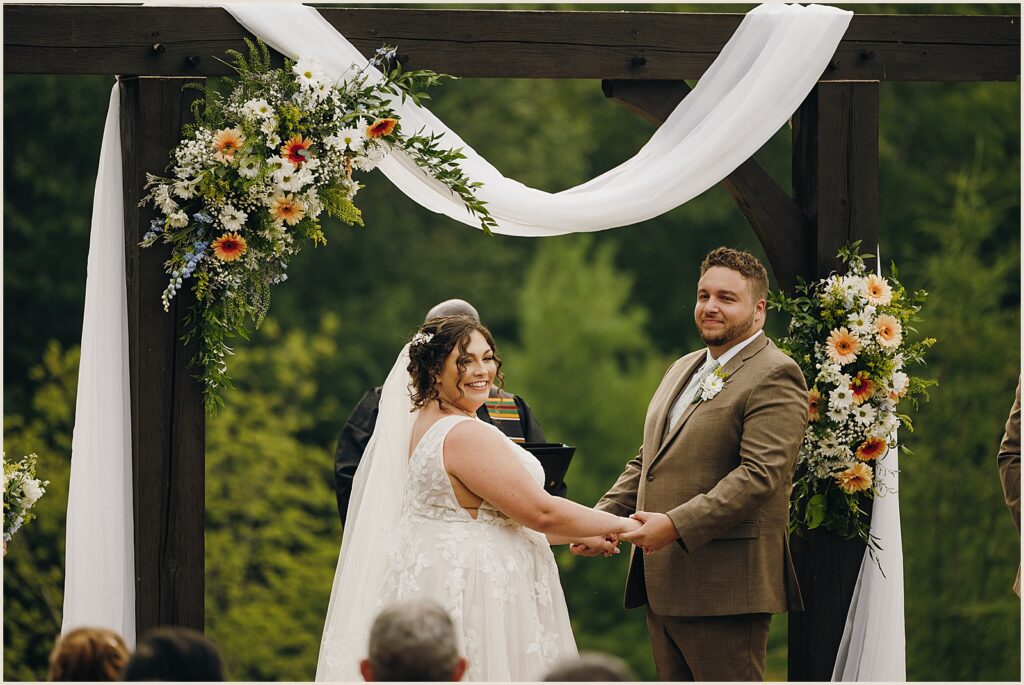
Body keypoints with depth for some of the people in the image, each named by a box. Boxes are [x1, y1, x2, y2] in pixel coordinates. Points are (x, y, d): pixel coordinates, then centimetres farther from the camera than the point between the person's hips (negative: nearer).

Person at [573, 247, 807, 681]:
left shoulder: (773, 377, -9)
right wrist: (604, 517, 10)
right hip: (663, 587, 9)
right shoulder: (683, 371, 21)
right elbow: (646, 463, 27)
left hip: (724, 590, -9)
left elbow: (760, 474, -20)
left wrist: (677, 525, -26)